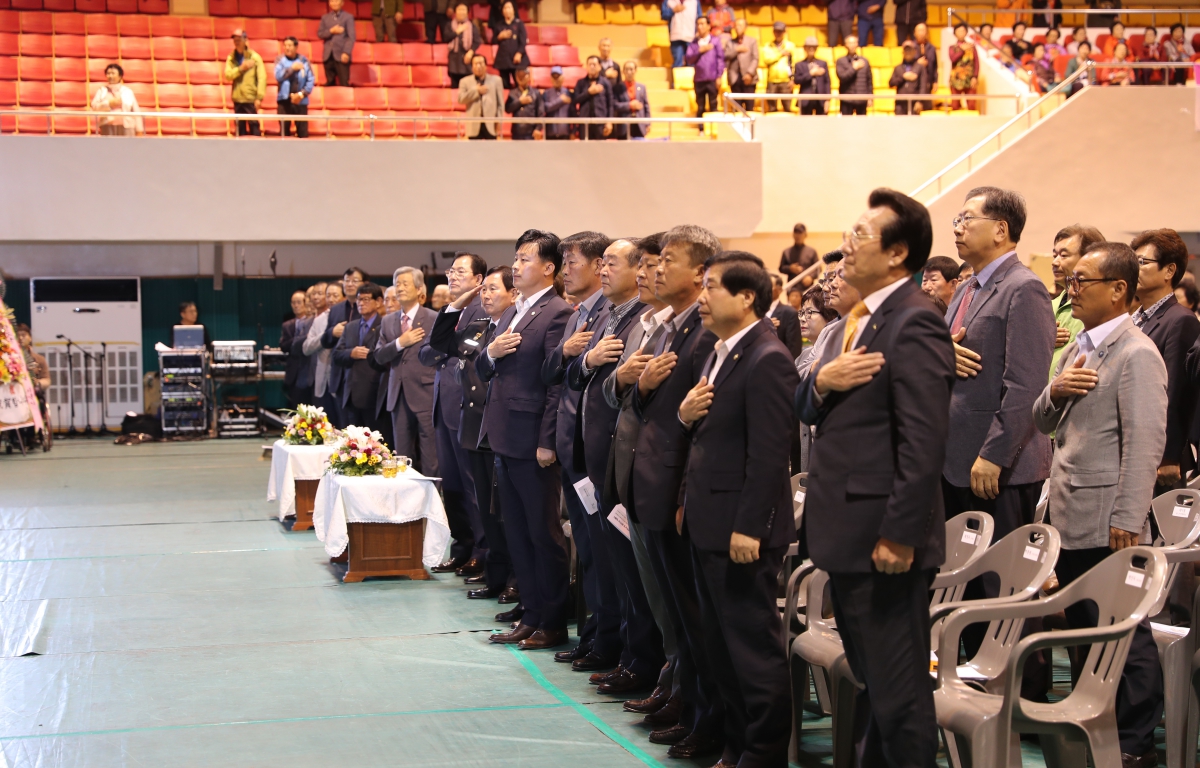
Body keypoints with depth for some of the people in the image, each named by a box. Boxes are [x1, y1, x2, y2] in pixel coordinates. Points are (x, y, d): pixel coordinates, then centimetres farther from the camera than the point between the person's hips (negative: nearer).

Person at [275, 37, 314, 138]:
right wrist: (292, 68, -16)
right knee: (284, 130, 1)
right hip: (284, 99, 0)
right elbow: (278, 76, -11)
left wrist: (301, 94, -10)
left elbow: (311, 80, -1)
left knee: (303, 132, -2)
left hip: (300, 100, 0)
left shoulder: (304, 60, 0)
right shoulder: (280, 60, 2)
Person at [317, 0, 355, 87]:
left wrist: (346, 53, -16)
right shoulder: (325, 17, 14)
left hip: (341, 55, -4)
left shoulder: (348, 17, 2)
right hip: (328, 55, 4)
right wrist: (331, 31, -11)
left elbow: (351, 37, -5)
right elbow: (319, 34, 7)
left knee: (344, 83, -8)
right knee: (330, 83, 6)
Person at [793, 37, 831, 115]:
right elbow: (796, 80, -7)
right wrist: (811, 73, -13)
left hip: (821, 100, 1)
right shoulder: (800, 65, 7)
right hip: (806, 100, -1)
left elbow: (827, 82, 7)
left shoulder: (823, 64, 12)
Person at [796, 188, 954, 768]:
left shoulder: (914, 323, -16)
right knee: (868, 679, 20)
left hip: (883, 539, -10)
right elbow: (807, 411, 16)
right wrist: (820, 381, -7)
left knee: (898, 689, -1)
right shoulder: (860, 318, 15)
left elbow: (924, 443, -21)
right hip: (847, 532, 10)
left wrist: (900, 536, -22)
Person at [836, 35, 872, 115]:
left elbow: (869, 80, 12)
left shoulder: (864, 61, 11)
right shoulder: (841, 61, 3)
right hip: (847, 100, -3)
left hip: (862, 100, 3)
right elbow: (842, 76, -11)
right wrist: (854, 68, -10)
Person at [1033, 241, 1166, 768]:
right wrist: (1055, 391, -4)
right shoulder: (1079, 348, 15)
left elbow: (1145, 444, -18)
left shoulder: (1136, 355, -13)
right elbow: (1043, 424, 18)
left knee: (1126, 634, 1)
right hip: (1070, 520, 8)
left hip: (1107, 525, -8)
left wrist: (1127, 522, -20)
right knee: (1083, 630, 16)